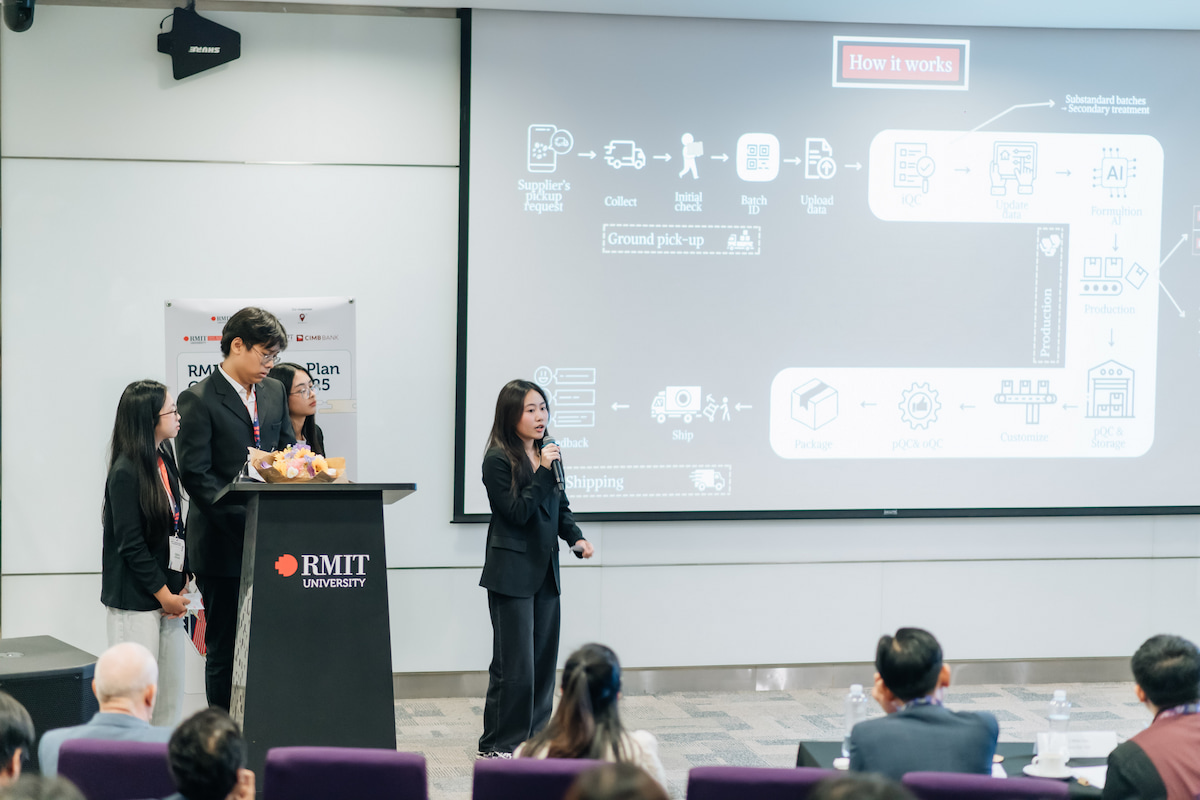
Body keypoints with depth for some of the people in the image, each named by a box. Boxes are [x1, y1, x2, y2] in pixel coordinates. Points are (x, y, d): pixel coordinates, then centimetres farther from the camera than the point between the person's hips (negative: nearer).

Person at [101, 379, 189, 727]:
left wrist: (182, 582, 4)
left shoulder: (164, 461, 10)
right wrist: (163, 593, -12)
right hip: (136, 598, -8)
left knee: (172, 683, 11)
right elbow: (130, 543, -16)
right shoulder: (126, 473, -15)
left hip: (168, 591, 8)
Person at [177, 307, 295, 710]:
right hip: (224, 544, -5)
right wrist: (241, 523, -20)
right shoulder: (198, 400, -8)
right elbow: (195, 474, -13)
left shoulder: (274, 393, 12)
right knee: (224, 648, 3)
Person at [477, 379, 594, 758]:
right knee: (514, 663, -6)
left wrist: (576, 537, 2)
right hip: (512, 573, -7)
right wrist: (543, 472, -21)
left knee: (544, 656, 9)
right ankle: (498, 745, 2)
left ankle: (534, 736, 19)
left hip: (545, 570, 7)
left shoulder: (548, 454, 10)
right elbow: (516, 512, -17)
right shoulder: (498, 460, -12)